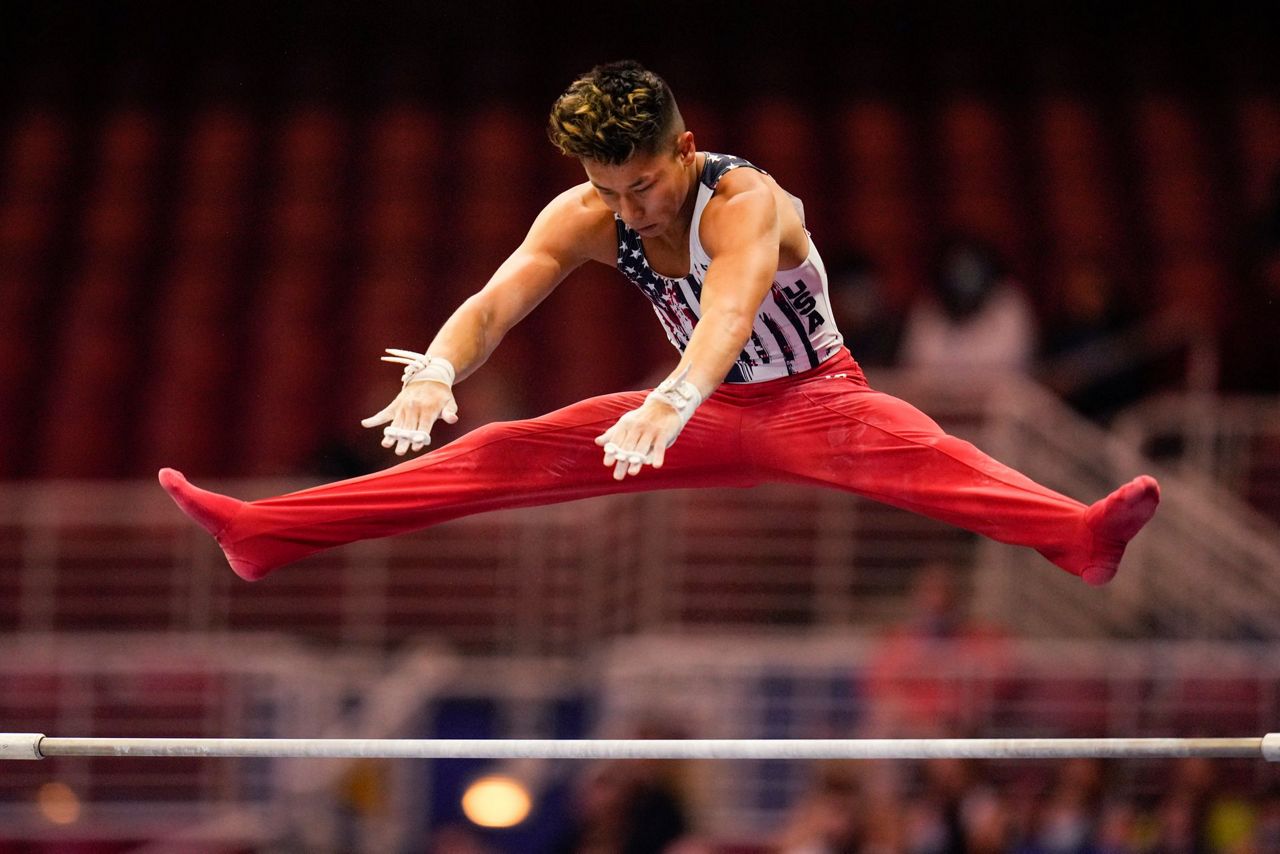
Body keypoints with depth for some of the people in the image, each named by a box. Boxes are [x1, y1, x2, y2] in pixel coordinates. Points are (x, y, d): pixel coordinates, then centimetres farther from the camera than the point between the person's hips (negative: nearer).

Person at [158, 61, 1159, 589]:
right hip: (706, 409, 5)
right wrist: (436, 371, -45)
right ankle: (265, 533, -11)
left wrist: (674, 405, -67)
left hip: (811, 397, -5)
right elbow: (498, 300, -23)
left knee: (912, 451, -37)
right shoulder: (584, 217, -11)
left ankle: (1080, 536, -61)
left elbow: (731, 312, -48)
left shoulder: (746, 204, -29)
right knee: (504, 454, -7)